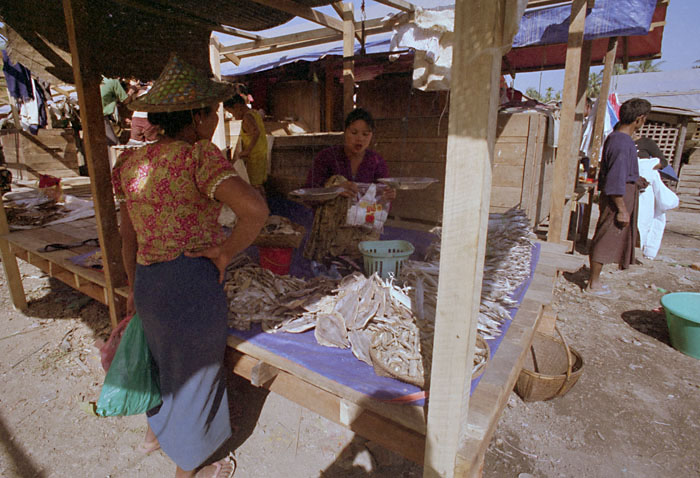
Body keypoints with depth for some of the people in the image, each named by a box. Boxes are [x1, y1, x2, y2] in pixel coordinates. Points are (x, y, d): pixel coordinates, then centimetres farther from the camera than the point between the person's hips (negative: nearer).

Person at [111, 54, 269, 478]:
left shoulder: (133, 161, 4)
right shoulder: (198, 156, -19)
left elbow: (128, 235, 11)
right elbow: (256, 210, -35)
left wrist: (136, 286, 22)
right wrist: (224, 253, -19)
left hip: (149, 282, 7)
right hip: (191, 285, -7)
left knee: (164, 357, 33)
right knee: (194, 373, 16)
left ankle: (155, 430, 60)